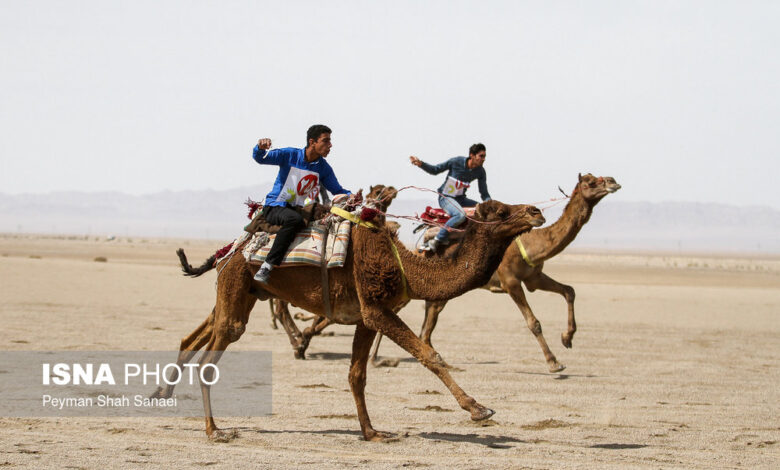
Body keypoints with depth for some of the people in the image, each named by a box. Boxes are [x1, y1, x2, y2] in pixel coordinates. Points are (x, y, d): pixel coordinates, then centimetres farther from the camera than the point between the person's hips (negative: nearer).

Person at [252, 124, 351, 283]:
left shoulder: (323, 168, 4)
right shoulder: (290, 155, -7)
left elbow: (338, 191, 12)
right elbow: (260, 158, -8)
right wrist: (260, 148, -33)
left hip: (300, 210, 5)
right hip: (275, 207, -5)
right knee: (294, 219, -37)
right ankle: (267, 266, -38)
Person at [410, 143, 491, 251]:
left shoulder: (480, 171, -3)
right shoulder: (456, 162, -15)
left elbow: (484, 193, 4)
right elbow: (435, 170, -1)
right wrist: (420, 164, -17)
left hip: (460, 199, 6)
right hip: (445, 197, -6)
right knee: (461, 215, -34)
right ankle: (435, 242, -29)